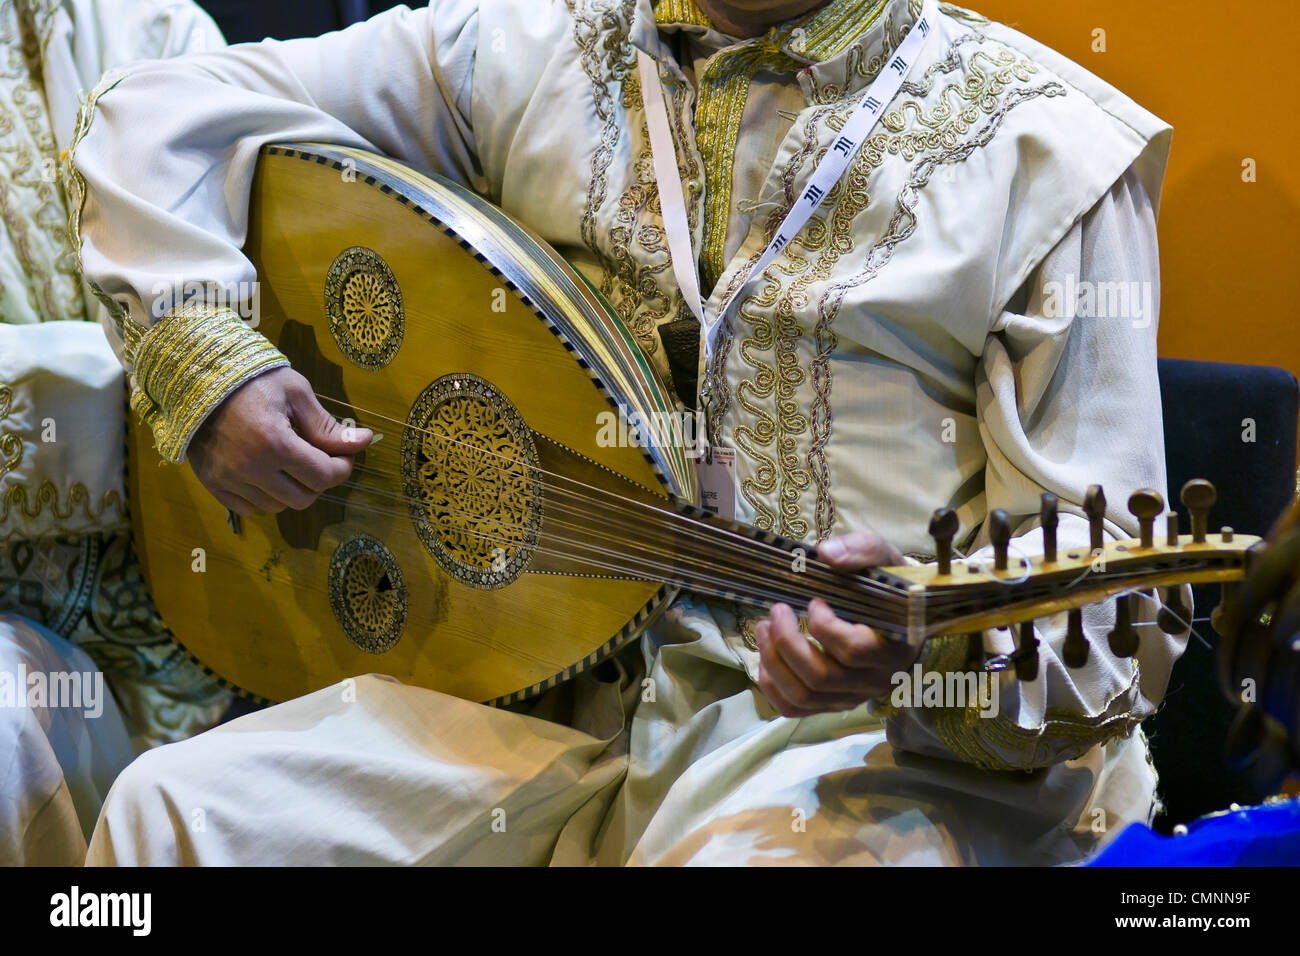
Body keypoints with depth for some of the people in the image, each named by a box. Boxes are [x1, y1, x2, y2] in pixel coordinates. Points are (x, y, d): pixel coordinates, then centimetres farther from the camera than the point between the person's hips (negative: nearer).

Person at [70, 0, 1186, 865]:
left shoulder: (1051, 148, -4)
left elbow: (1102, 576, -8)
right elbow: (165, 111, 14)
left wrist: (927, 637, -30)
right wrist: (204, 356, -3)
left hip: (864, 733, -3)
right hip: (555, 687, 4)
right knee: (174, 806, -16)